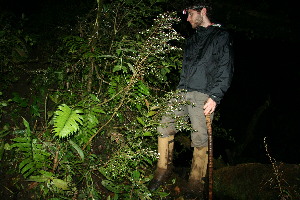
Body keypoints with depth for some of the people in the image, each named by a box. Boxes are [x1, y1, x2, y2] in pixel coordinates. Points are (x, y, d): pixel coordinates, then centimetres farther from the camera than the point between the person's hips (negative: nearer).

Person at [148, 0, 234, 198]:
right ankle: (164, 168, 14)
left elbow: (226, 70, -7)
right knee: (164, 126, -1)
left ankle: (196, 181, 9)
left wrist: (215, 97, -15)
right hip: (183, 93, 7)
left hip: (203, 96, -7)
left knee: (200, 139, -5)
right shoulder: (192, 39, 23)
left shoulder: (222, 36, 1)